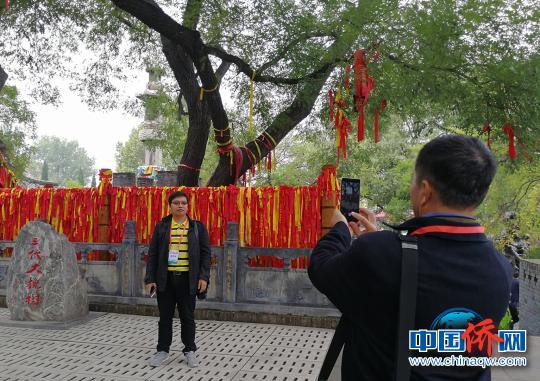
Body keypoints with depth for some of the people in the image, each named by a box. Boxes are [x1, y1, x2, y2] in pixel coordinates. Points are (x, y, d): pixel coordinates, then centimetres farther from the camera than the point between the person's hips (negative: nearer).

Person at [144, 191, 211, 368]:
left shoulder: (197, 227, 3)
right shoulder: (161, 226, 4)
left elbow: (205, 253, 2)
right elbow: (153, 253, 4)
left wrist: (203, 276, -7)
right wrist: (150, 279, -1)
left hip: (187, 279, -1)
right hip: (165, 278, 1)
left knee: (187, 317, 8)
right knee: (165, 316, 10)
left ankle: (190, 350, 22)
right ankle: (162, 350, 24)